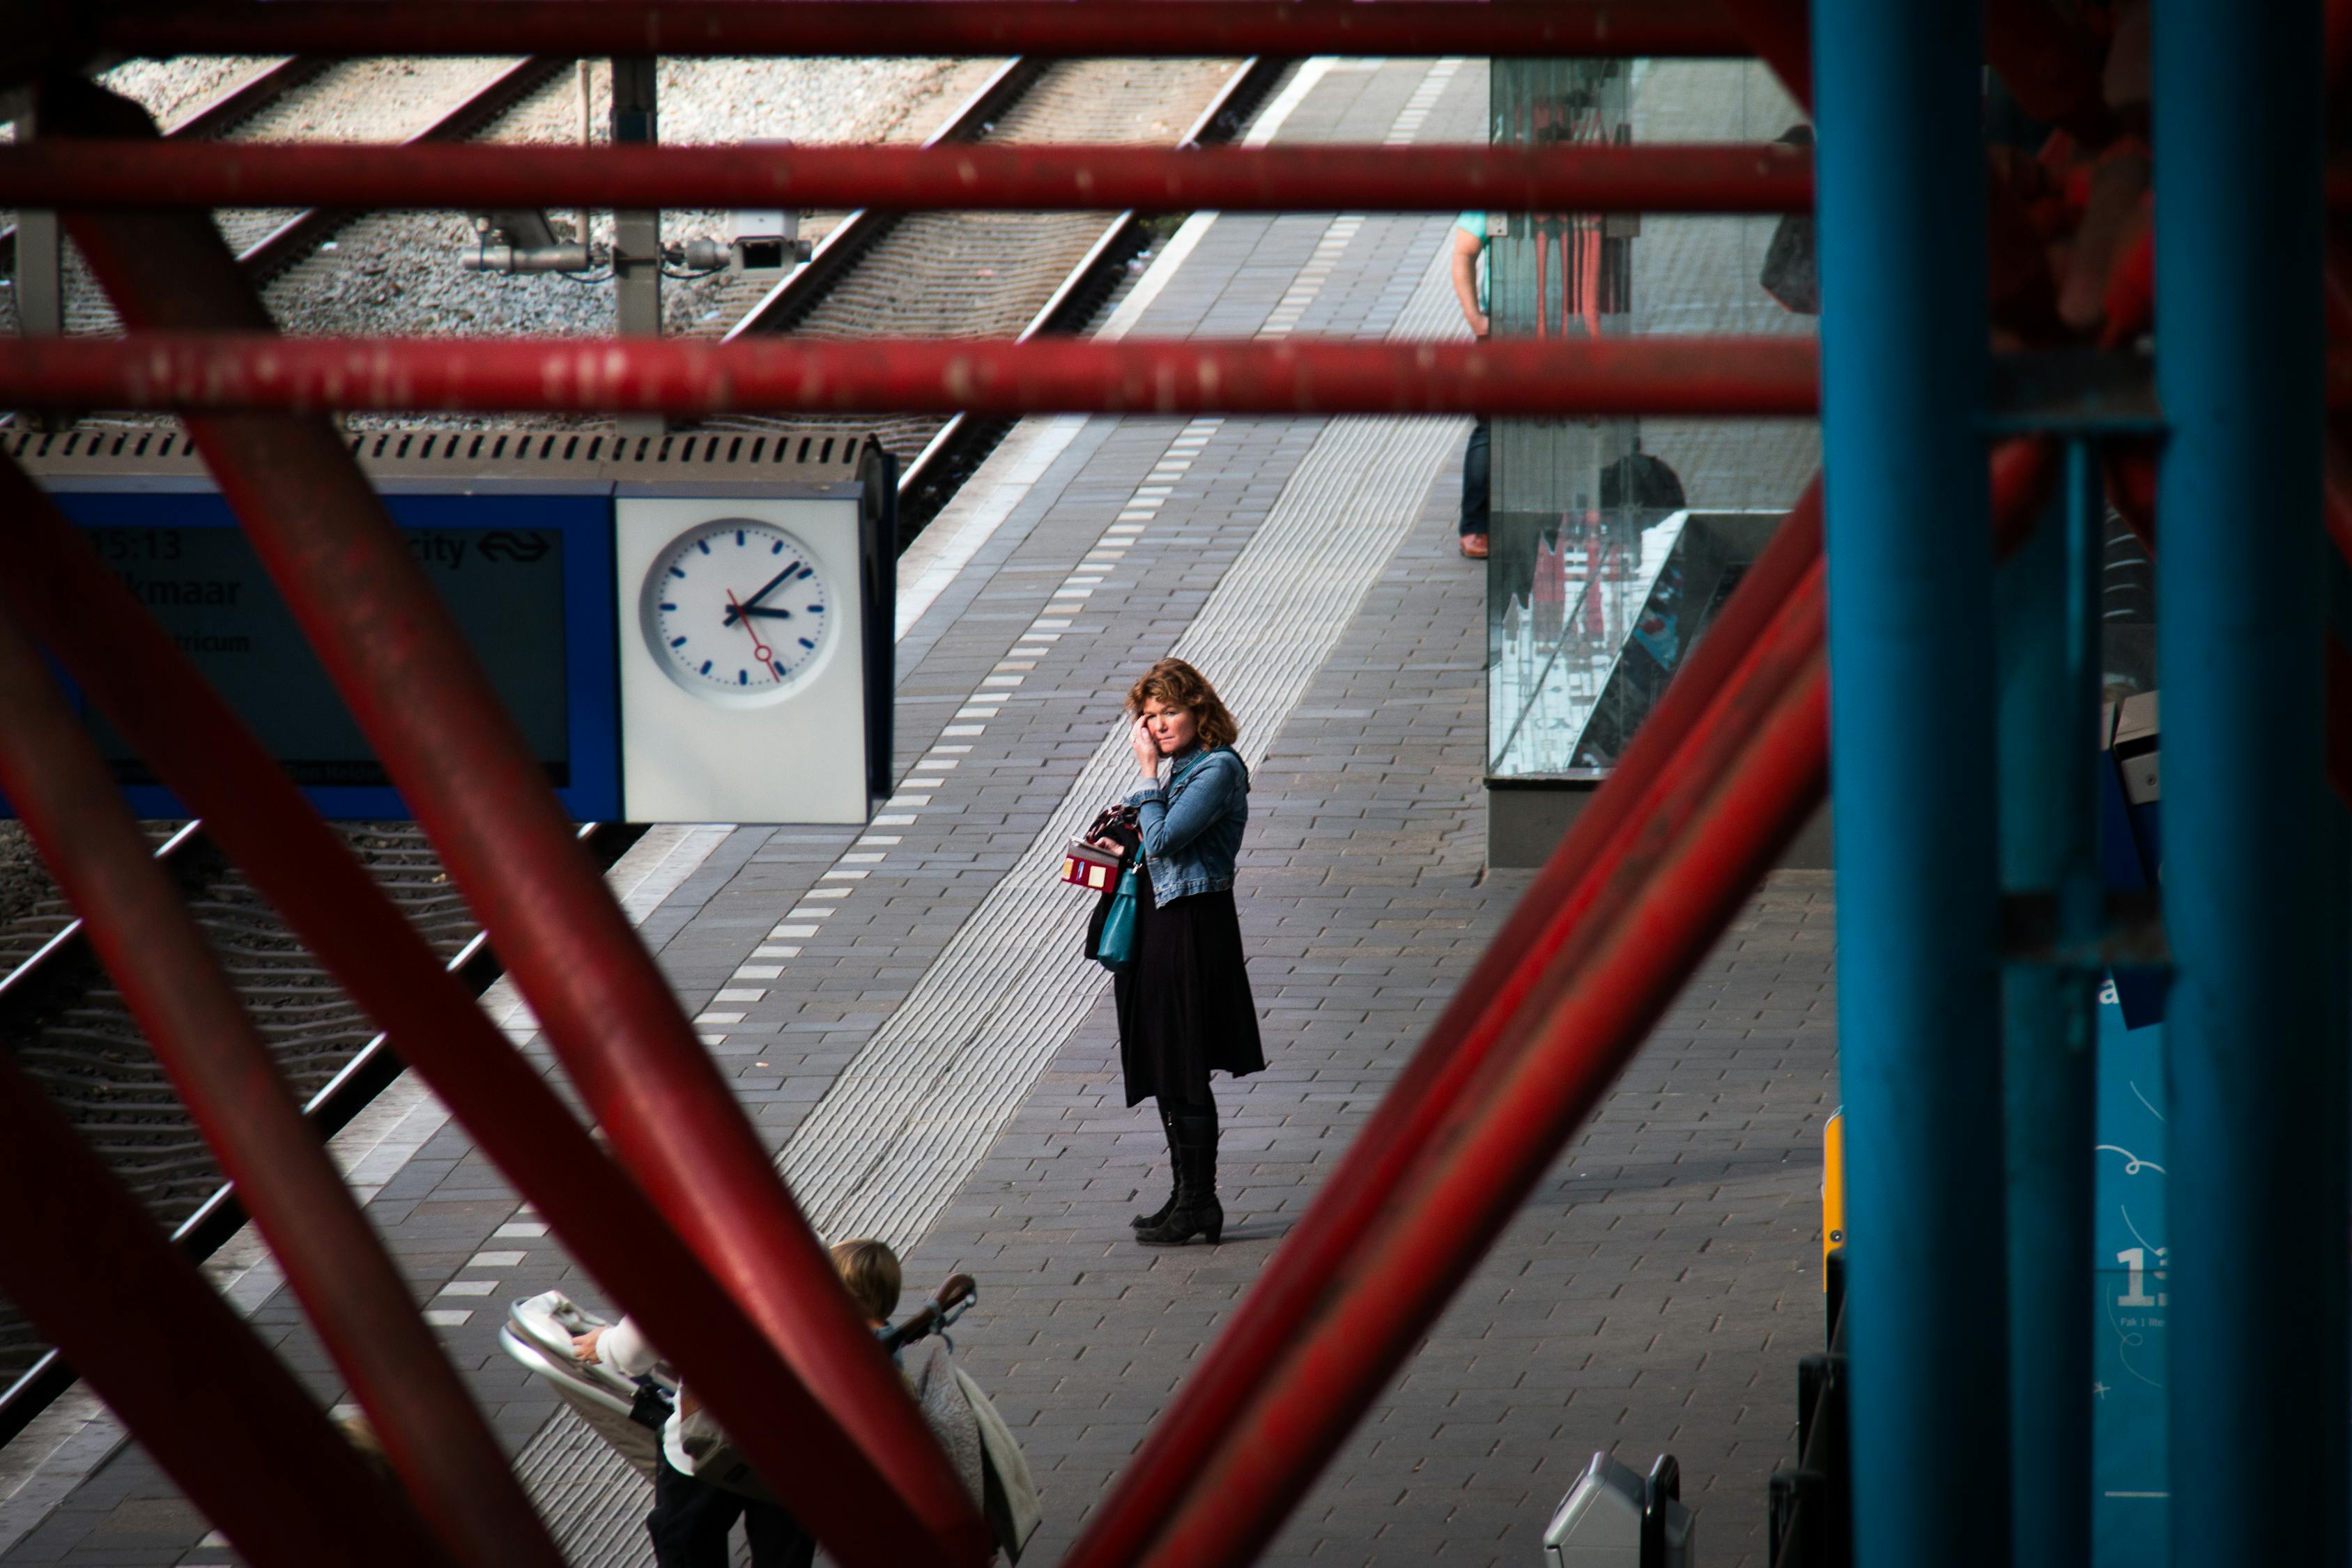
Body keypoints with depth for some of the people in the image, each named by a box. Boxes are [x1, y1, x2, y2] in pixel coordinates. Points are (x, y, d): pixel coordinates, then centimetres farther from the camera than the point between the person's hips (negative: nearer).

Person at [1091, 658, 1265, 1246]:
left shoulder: (1218, 768, -15)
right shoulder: (1179, 767, 13)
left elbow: (1165, 838, -23)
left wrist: (1148, 773, -15)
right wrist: (1125, 850, 5)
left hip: (1192, 927, -10)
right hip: (1159, 921, 10)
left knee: (1182, 1072, -6)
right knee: (1164, 1070, 13)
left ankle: (1199, 1203, -1)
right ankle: (1189, 1197, 20)